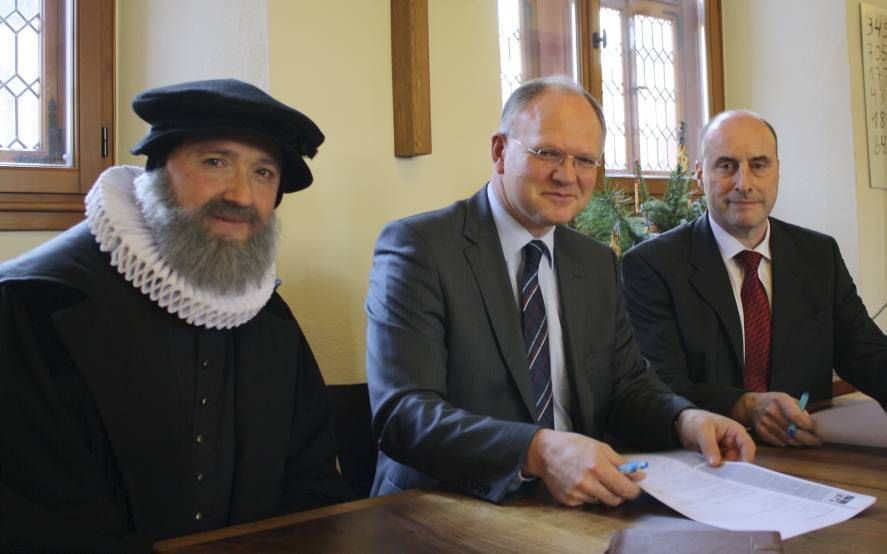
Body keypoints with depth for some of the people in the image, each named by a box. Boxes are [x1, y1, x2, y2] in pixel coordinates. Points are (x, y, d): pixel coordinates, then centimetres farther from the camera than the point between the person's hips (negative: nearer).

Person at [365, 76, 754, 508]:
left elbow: (626, 383, 12)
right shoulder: (417, 247, -11)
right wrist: (537, 452, -35)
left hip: (576, 503, 5)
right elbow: (401, 413, -21)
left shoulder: (599, 265, 11)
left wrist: (685, 420, -10)